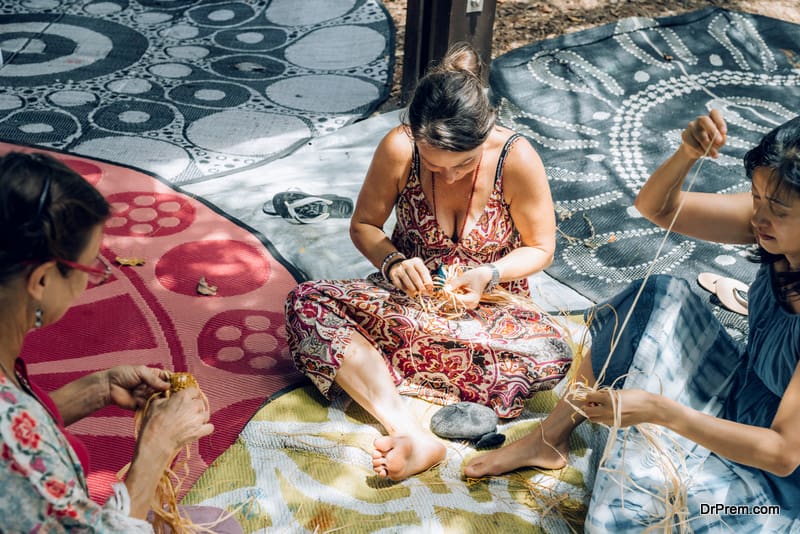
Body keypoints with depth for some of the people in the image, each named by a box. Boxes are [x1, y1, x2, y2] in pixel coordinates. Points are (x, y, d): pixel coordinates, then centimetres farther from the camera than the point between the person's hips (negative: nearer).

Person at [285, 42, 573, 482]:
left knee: (551, 356, -33)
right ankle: (414, 436, -40)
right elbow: (363, 224, 0)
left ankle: (374, 378, -30)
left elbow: (540, 248, -5)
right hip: (409, 296, 2)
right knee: (305, 304, -25)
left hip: (490, 308, -1)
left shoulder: (517, 159, -19)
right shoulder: (398, 149, -16)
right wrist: (392, 261, -21)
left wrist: (488, 275, -23)